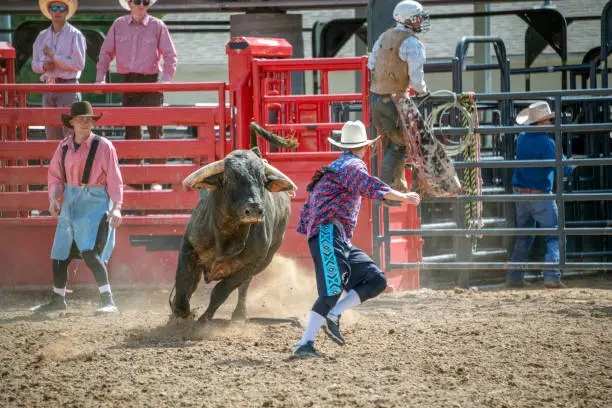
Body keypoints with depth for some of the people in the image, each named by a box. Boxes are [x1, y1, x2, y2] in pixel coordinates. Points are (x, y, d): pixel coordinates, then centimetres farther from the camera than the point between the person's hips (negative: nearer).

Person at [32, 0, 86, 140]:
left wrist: (54, 57, -10)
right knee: (52, 134, 5)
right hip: (49, 87, 6)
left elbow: (79, 64, -11)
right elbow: (35, 65, 17)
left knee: (70, 132, -11)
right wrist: (44, 66, -6)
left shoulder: (75, 35, -2)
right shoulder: (42, 37, 15)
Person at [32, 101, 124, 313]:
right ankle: (58, 300, 32)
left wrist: (116, 208, -16)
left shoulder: (103, 146, -8)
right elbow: (55, 176, 11)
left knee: (90, 252, -21)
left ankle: (108, 301, -19)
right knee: (59, 255, 13)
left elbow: (114, 180, -8)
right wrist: (53, 198, -7)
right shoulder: (64, 147, 5)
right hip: (70, 204, 6)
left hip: (95, 202, -6)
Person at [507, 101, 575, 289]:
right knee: (554, 235, -1)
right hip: (540, 195, -7)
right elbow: (563, 169, -19)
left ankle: (514, 277, 16)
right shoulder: (547, 143, -17)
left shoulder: (521, 139, 5)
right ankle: (552, 276, -12)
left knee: (523, 238, 16)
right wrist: (572, 165, 2)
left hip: (520, 195, 7)